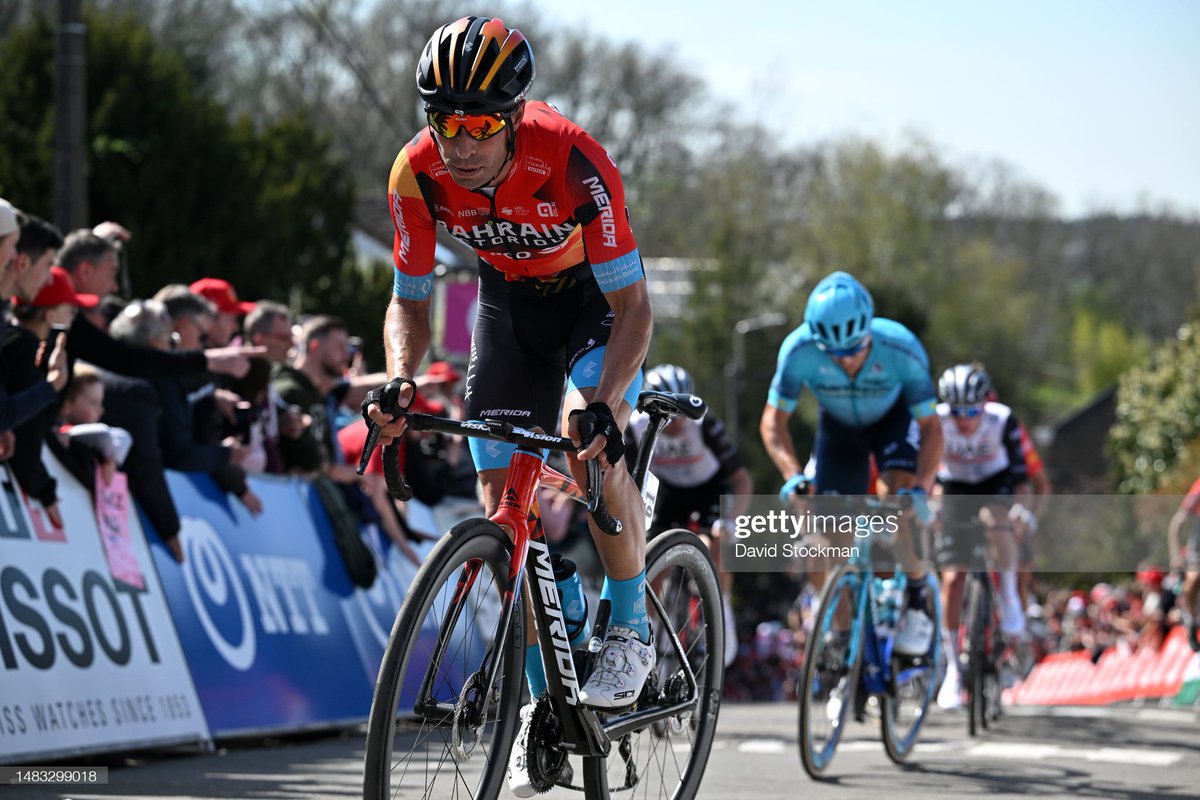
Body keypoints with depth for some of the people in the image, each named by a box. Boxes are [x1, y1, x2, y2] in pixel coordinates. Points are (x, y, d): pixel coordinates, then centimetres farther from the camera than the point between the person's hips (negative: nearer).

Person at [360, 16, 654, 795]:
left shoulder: (573, 161, -36)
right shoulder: (418, 173, -25)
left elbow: (632, 304, -32)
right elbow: (410, 301, -11)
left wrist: (604, 404, -47)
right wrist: (400, 382, -31)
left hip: (597, 299, -4)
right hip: (509, 303, 4)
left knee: (590, 449, -30)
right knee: (501, 497, -4)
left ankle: (632, 625, -6)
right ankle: (541, 699, 8)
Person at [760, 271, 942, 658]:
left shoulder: (902, 349, -38)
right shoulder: (799, 350, -36)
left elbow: (930, 425, -31)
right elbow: (773, 419, -26)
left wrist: (921, 486, -46)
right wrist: (792, 474, -42)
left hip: (894, 417, -1)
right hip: (838, 423, 2)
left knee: (903, 495, -26)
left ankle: (917, 602, -9)